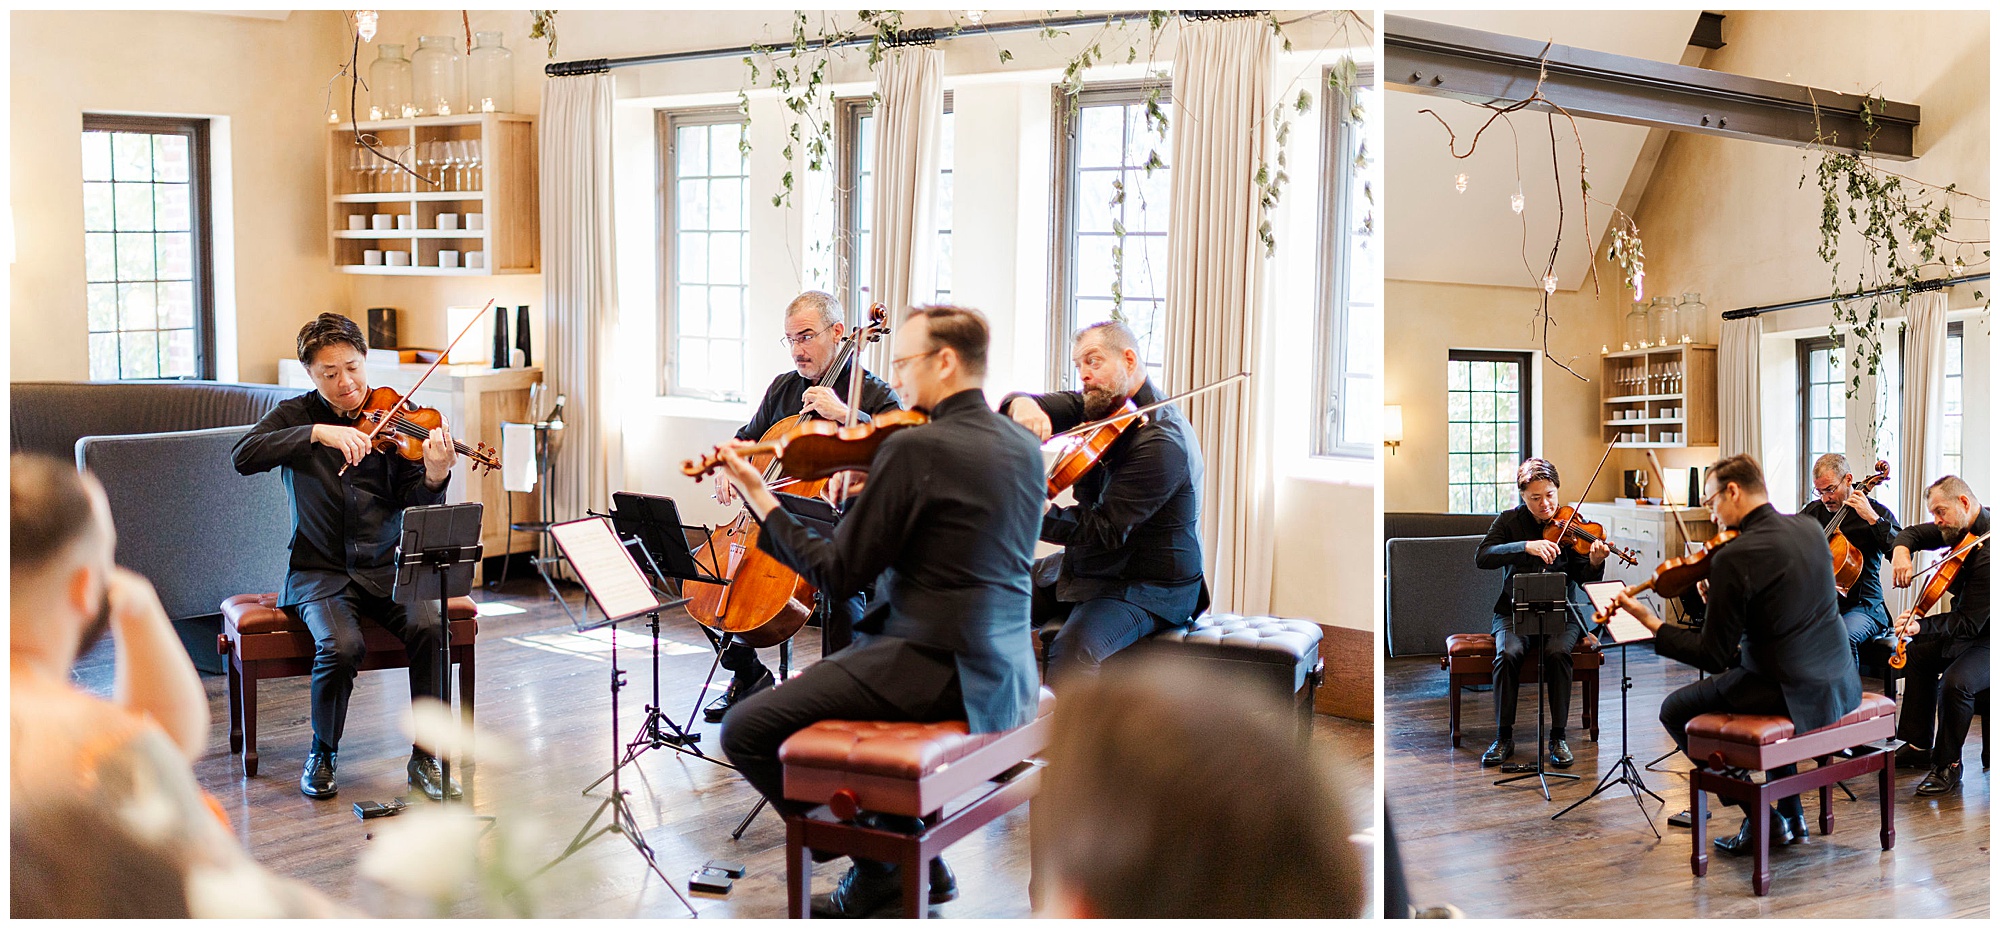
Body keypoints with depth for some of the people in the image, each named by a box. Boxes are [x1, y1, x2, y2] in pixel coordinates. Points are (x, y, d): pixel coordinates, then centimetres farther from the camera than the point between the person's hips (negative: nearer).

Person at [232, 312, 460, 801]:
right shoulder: (296, 414, 3)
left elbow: (416, 508, -4)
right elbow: (244, 457, -16)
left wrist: (434, 476, -26)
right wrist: (319, 433, -27)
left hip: (385, 568, 1)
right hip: (319, 573, -1)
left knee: (429, 627, -27)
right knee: (341, 646, -29)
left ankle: (425, 756, -13)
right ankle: (322, 754, -2)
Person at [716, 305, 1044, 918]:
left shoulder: (915, 446, -17)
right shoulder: (1025, 446, 7)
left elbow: (837, 575, -14)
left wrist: (760, 499, -4)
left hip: (933, 663, -9)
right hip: (1003, 669, 9)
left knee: (745, 731, -2)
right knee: (826, 679, 32)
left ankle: (878, 867, 9)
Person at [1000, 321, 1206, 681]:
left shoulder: (1162, 441, -23)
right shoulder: (1098, 406, 5)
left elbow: (1106, 529, -27)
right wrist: (1022, 405, -27)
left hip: (1149, 586, -9)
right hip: (1085, 566, 9)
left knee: (1071, 651, -33)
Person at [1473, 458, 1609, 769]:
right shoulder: (1509, 521, 2)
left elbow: (1584, 579, -6)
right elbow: (1482, 557, -15)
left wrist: (1595, 564, -29)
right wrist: (1526, 546, -27)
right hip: (1514, 611, 0)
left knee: (1558, 653, -31)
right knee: (1508, 653, -30)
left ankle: (1559, 737, -20)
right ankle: (1504, 737, -17)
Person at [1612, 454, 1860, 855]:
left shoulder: (1734, 557, -20)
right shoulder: (1811, 528, 3)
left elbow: (1715, 657, -16)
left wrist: (1652, 623, -9)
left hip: (1793, 695, -8)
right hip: (1842, 687, 8)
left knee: (1676, 710, 11)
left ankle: (1761, 818, 13)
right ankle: (1791, 814, 34)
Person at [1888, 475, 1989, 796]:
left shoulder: (1988, 550, -31)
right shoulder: (1961, 529, -2)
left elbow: (1971, 623, -30)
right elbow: (1913, 533, 14)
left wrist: (1922, 626, -38)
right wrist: (1901, 550, -9)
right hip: (1967, 628, 11)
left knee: (1955, 682, -31)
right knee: (1917, 655, 20)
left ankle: (1948, 764, -10)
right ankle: (1920, 746, 27)